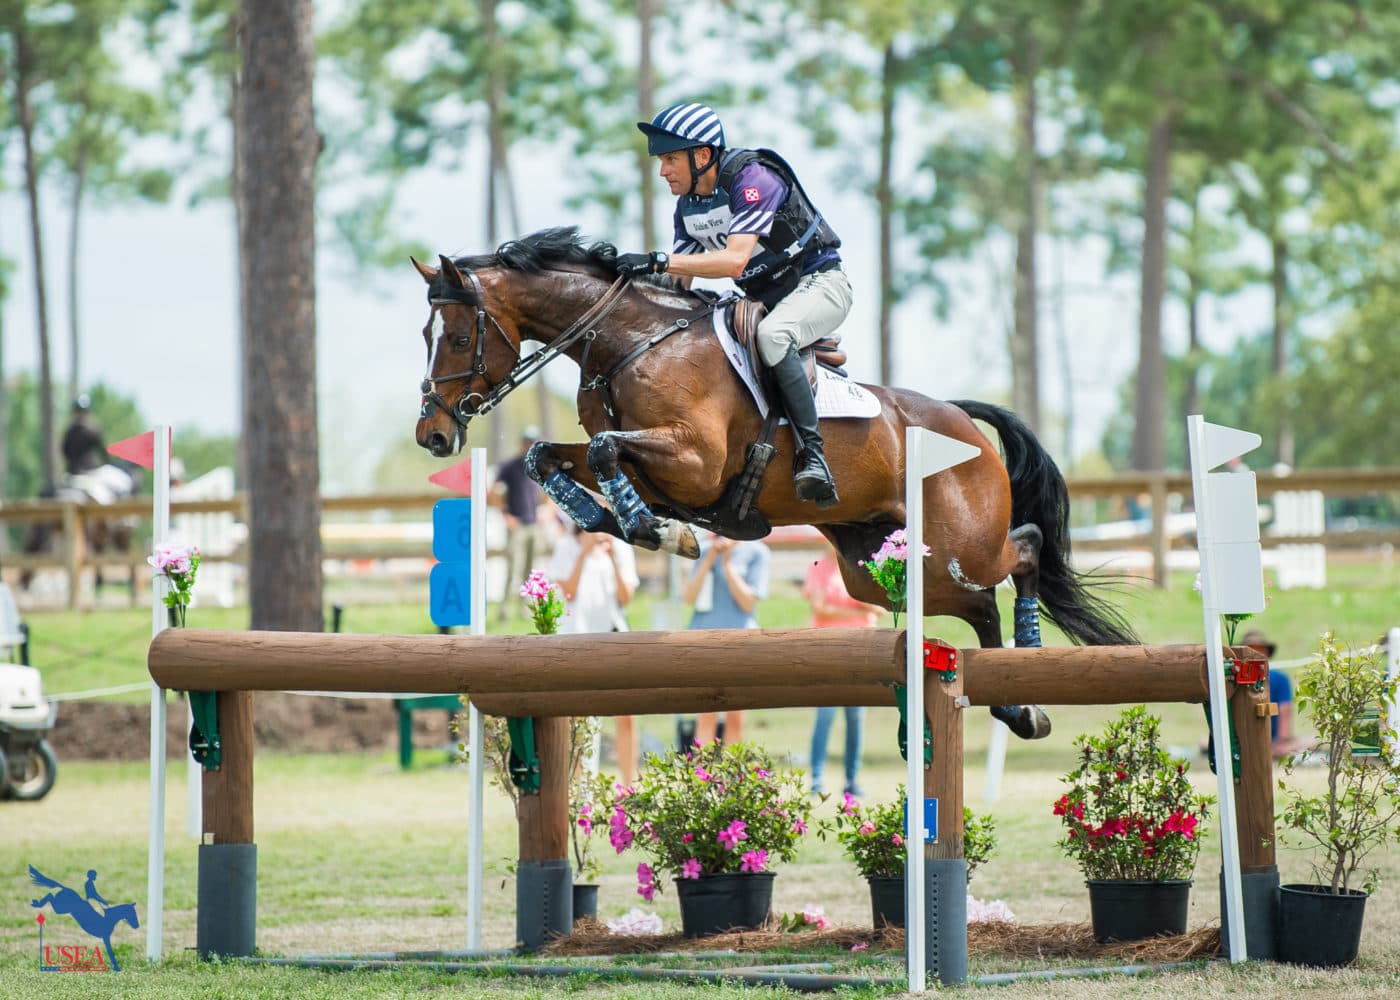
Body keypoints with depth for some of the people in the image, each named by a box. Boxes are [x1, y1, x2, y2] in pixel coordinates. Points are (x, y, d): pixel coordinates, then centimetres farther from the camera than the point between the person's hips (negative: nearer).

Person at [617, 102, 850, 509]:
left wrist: (657, 260, -37)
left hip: (818, 284, -9)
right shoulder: (687, 205, 4)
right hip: (763, 297, 9)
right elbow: (680, 282, 7)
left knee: (770, 336, -38)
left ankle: (811, 453, -37)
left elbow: (735, 260, -33)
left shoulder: (752, 178, -22)